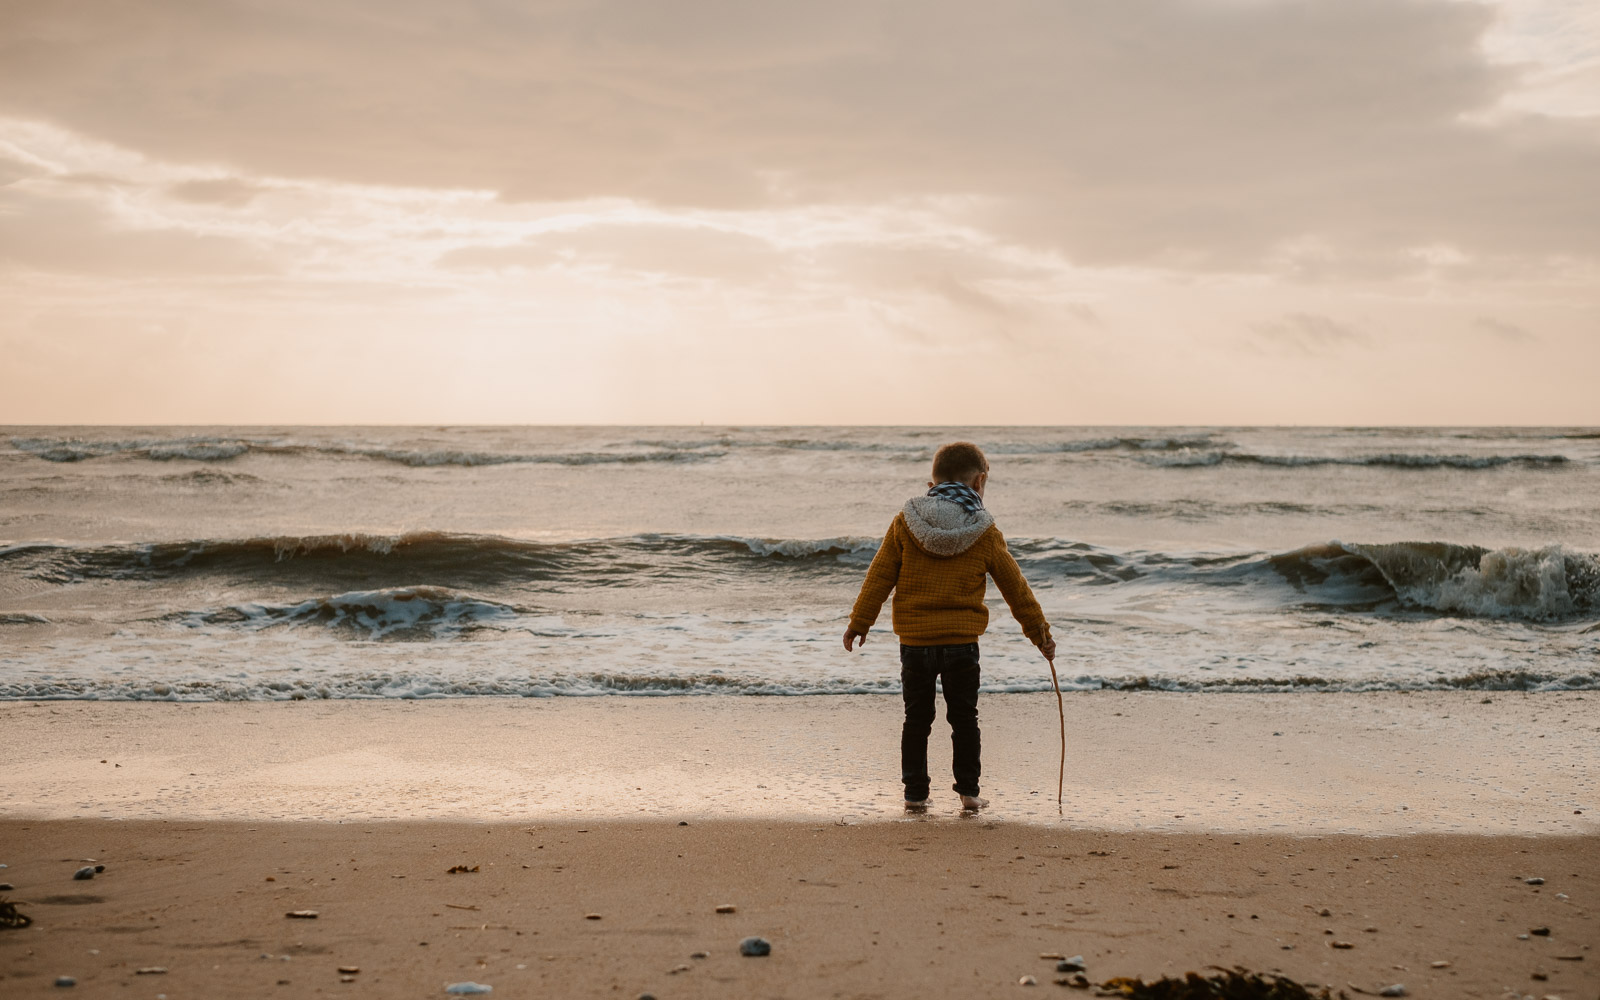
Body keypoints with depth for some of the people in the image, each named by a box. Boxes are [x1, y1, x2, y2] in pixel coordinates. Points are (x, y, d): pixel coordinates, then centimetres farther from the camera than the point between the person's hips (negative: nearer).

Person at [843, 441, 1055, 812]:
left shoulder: (905, 523, 0)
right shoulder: (985, 534, -1)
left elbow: (880, 576, 1)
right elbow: (1016, 588, 7)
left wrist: (859, 622, 9)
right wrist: (1040, 631, 17)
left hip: (913, 640, 1)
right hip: (962, 642, -1)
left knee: (917, 719, 10)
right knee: (964, 718, 10)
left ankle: (915, 793, 13)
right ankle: (968, 791, 12)